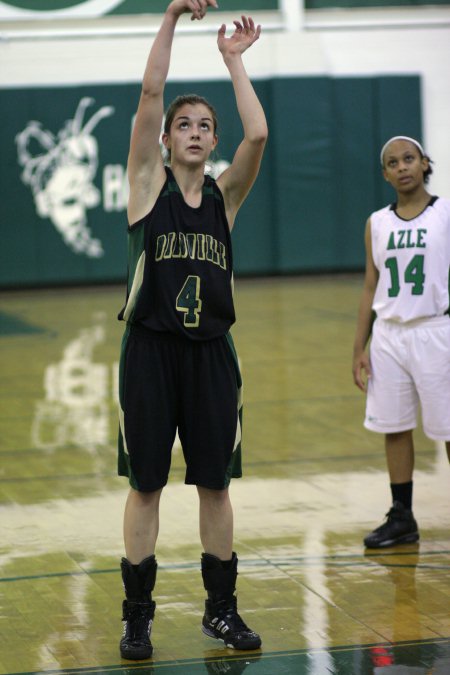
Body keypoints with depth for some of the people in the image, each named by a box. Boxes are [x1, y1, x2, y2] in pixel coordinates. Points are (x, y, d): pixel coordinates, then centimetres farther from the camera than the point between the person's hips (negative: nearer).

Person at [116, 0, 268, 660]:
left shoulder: (225, 193, 7)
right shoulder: (149, 182, 1)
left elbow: (257, 134, -11)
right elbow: (150, 93, -11)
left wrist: (234, 59, -5)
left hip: (211, 351, 2)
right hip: (150, 349, -2)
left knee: (215, 482, 7)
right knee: (146, 483, 3)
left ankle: (221, 608, 18)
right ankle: (137, 614, 12)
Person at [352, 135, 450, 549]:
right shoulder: (377, 224, 9)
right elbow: (371, 288, 12)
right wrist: (359, 349, 8)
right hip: (388, 335, 4)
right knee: (394, 428, 8)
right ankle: (402, 519, 18)